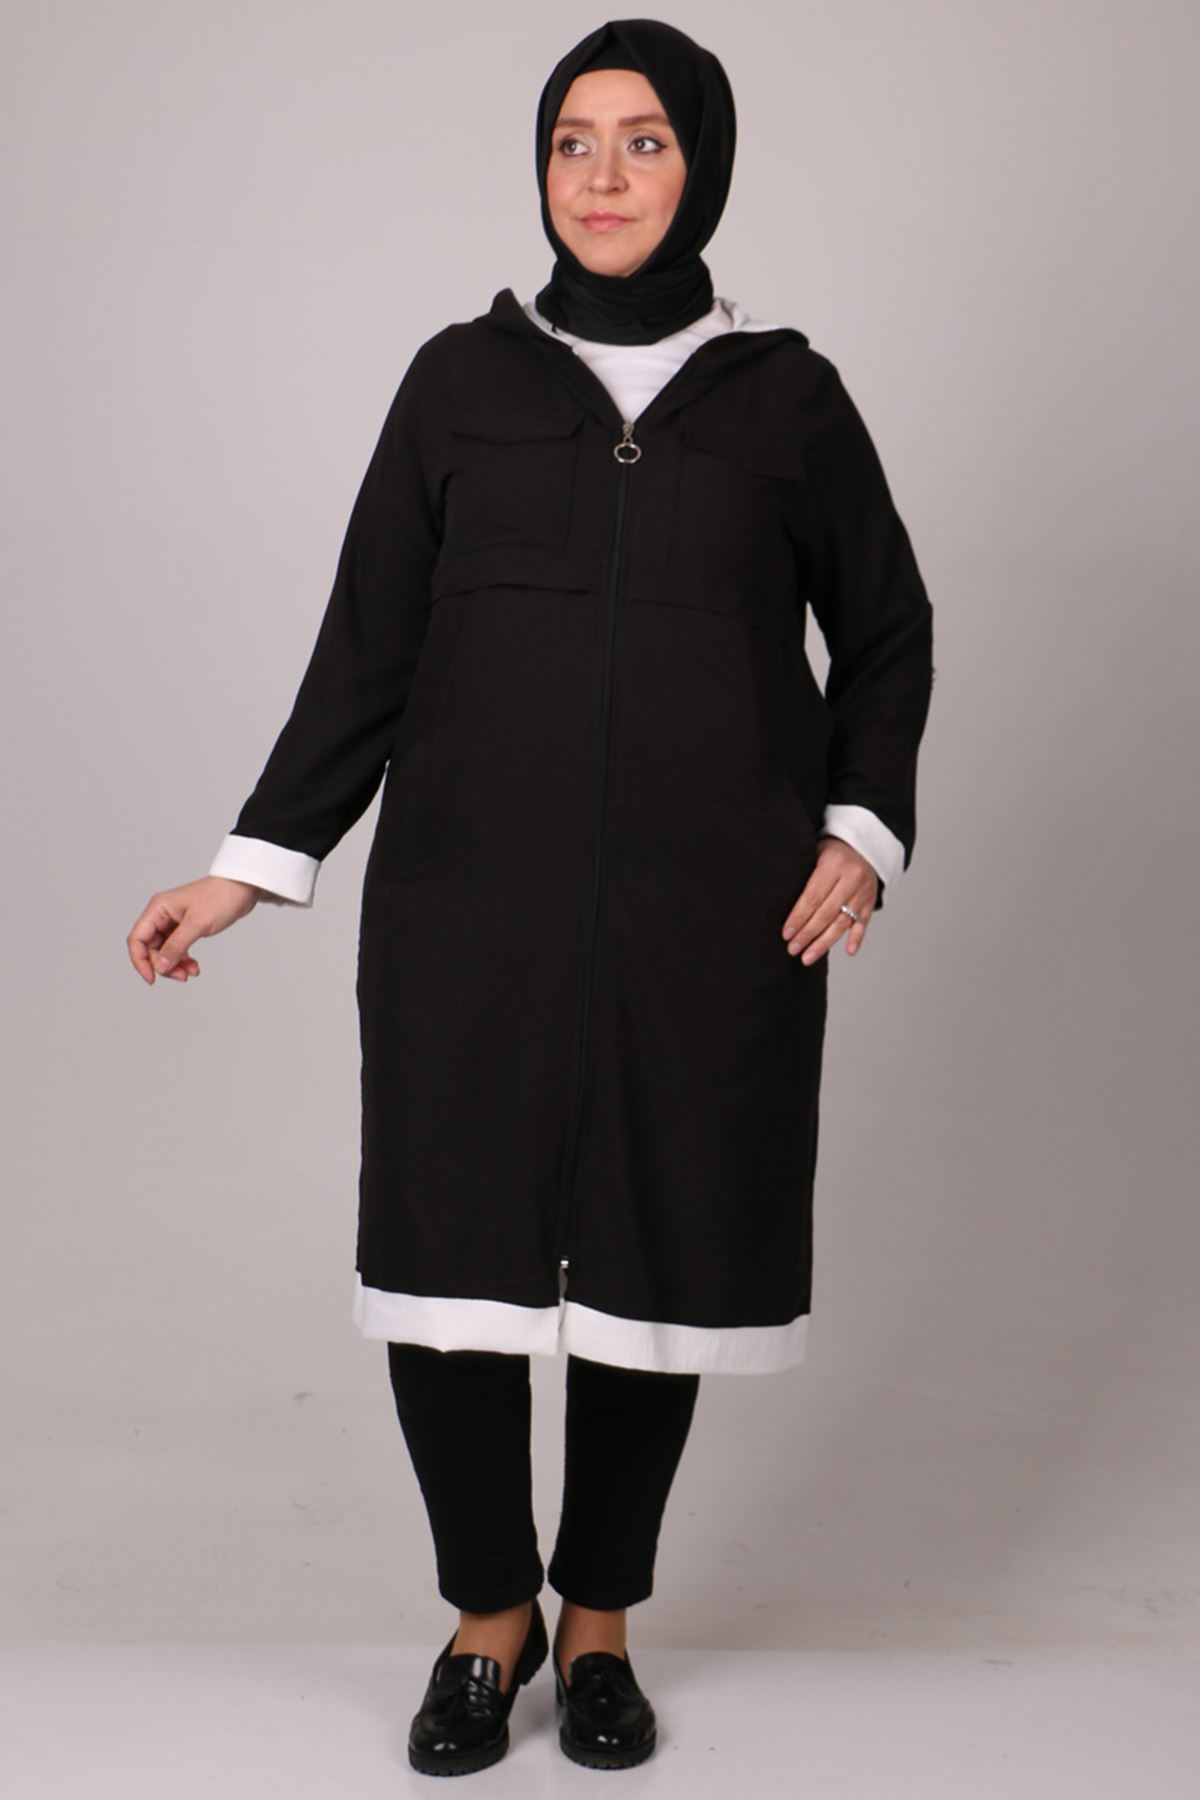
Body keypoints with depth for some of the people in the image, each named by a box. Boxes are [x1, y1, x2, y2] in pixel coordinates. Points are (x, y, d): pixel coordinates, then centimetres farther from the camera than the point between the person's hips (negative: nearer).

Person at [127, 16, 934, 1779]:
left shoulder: (788, 396, 5)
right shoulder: (461, 380, 6)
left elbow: (886, 630, 15)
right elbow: (370, 645, 6)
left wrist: (864, 829, 1)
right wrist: (257, 862, 0)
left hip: (708, 919, 0)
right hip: (471, 907, 0)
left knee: (657, 1268, 4)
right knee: (445, 1265, -2)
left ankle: (600, 1618, 26)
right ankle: (491, 1616, 21)